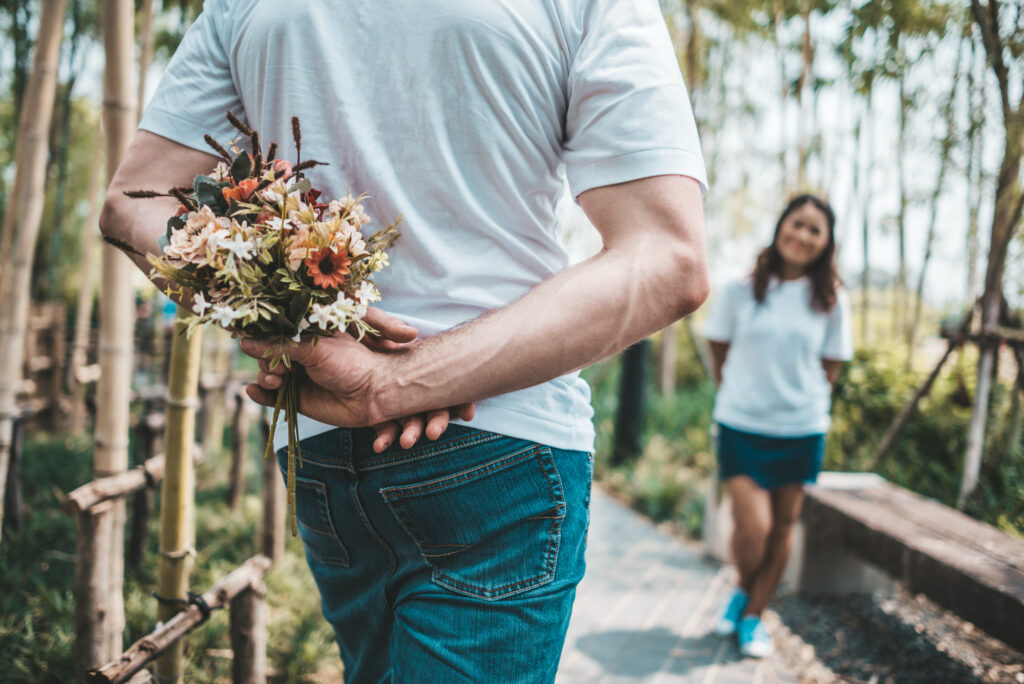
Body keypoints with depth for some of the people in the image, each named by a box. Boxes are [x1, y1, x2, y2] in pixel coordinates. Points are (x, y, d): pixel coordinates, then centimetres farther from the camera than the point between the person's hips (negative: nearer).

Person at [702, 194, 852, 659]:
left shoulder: (830, 299, 0)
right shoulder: (742, 289, -3)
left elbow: (831, 364, 9)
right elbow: (719, 350, 7)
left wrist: (807, 403, 4)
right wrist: (738, 396, 6)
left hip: (801, 429, 2)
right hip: (741, 424, -2)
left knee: (783, 527, 8)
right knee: (752, 526, -10)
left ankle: (753, 615, 24)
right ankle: (743, 591, 21)